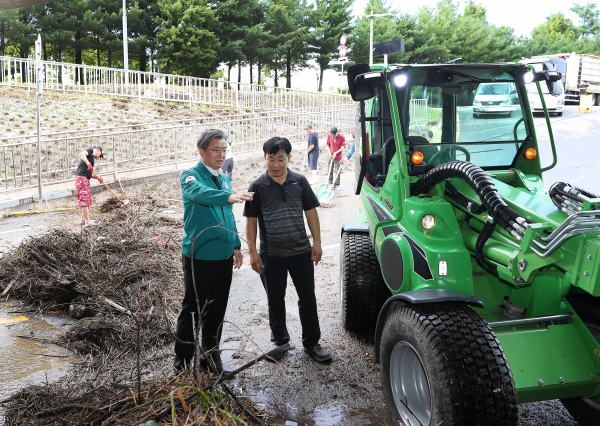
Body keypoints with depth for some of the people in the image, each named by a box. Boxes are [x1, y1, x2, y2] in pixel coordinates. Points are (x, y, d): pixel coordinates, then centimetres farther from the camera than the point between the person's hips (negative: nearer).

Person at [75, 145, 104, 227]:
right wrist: (88, 163, -31)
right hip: (82, 178, -10)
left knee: (88, 199, 18)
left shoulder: (92, 157, 25)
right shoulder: (91, 151, 1)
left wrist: (97, 177, 13)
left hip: (85, 180, 10)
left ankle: (83, 219, 26)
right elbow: (81, 154, -22)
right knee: (84, 200, -8)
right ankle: (87, 222, -8)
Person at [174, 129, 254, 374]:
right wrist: (228, 197, -50)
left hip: (224, 256, 7)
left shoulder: (224, 180, 14)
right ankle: (183, 360, 18)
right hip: (198, 256, -7)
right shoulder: (191, 176, -10)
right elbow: (198, 192, -34)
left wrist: (236, 245, 20)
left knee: (217, 309, 15)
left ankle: (211, 356, 29)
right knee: (192, 309, 3)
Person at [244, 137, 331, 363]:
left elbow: (311, 212, 6)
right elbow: (251, 221, 0)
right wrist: (253, 252, -5)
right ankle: (280, 340, 31)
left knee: (308, 298, 7)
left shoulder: (300, 182, 1)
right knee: (275, 300, 12)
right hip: (271, 255, -1)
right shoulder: (257, 187, -3)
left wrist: (317, 242, 1)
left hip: (301, 251, 1)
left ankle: (311, 342, 22)